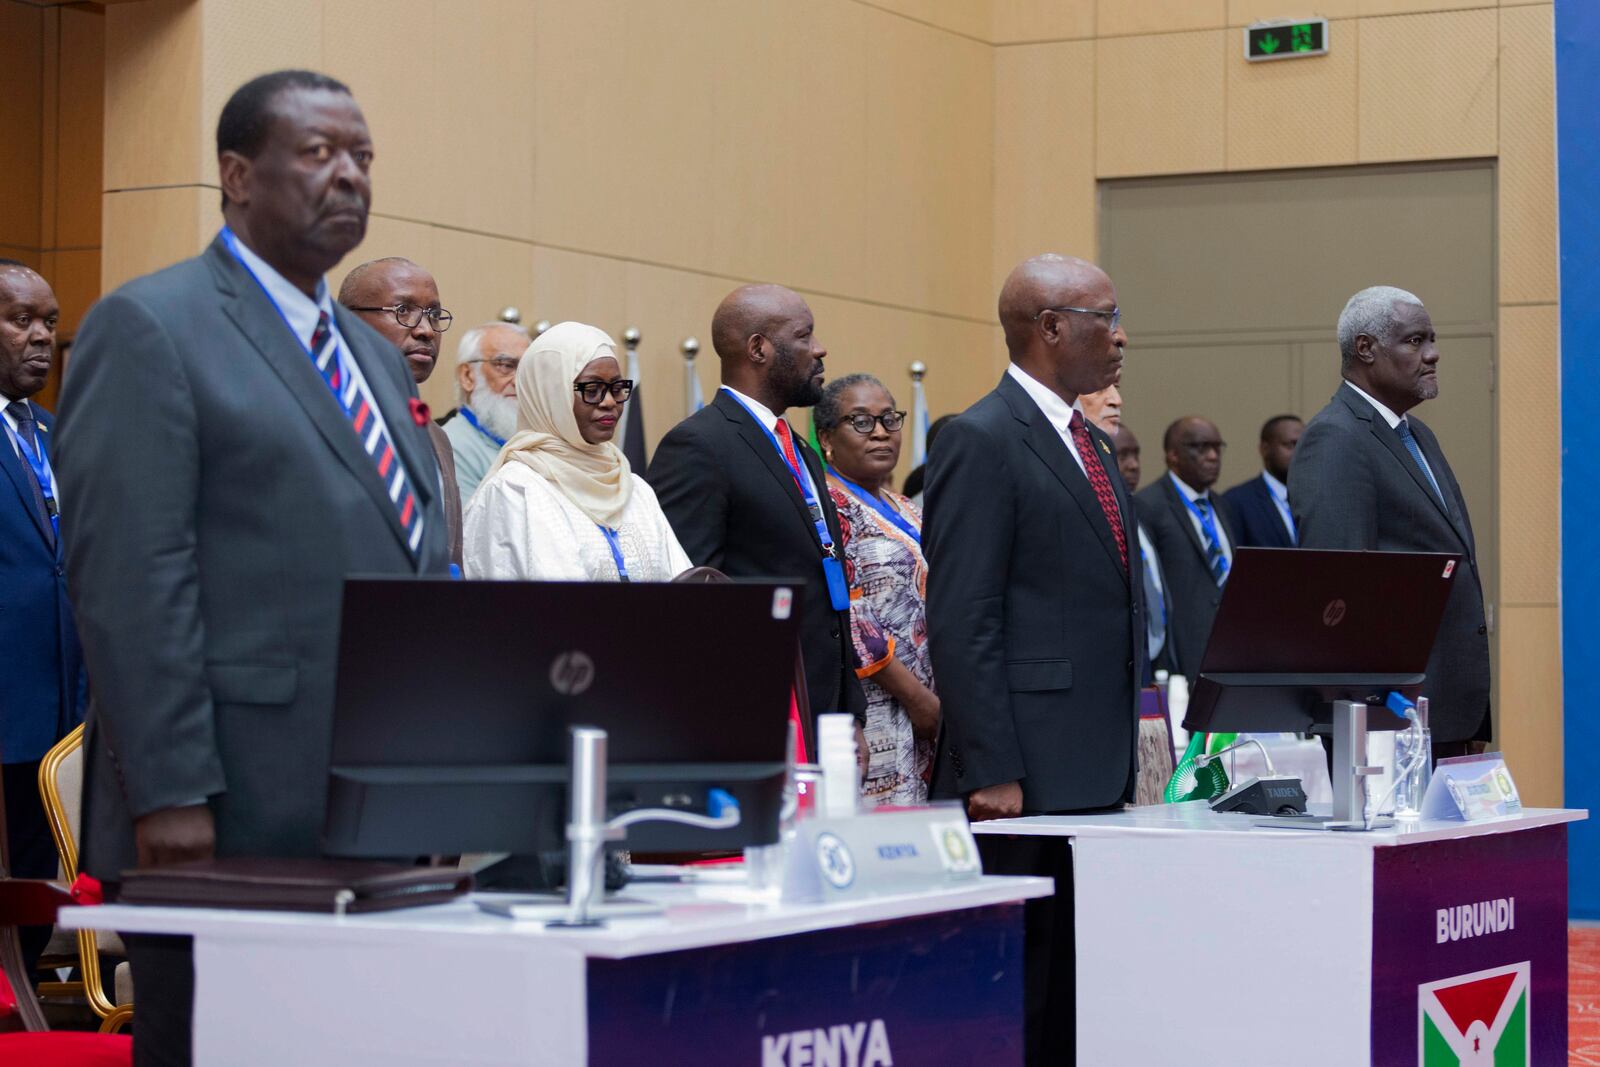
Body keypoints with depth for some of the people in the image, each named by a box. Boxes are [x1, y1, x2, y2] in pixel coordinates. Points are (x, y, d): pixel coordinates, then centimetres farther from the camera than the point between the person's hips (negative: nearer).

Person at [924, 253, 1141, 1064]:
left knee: (1076, 995, 10)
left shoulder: (1090, 444, 18)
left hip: (1097, 775, 9)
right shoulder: (981, 443, -10)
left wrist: (1123, 755, 18)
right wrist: (992, 774, -19)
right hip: (1025, 777, -9)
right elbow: (961, 625, -15)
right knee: (1014, 997, -4)